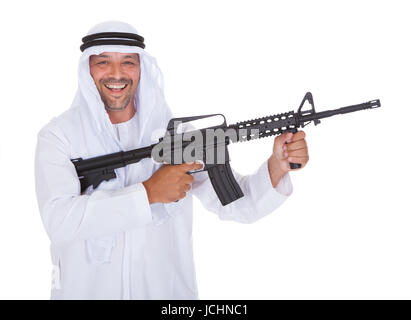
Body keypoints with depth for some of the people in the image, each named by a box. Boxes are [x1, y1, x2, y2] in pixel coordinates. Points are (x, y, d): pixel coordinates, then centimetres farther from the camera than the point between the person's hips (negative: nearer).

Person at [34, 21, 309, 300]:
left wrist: (277, 167, -25)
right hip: (85, 290, -1)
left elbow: (237, 206, -7)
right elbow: (58, 220, -23)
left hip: (167, 290, 2)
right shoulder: (59, 135, -8)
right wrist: (149, 193, -25)